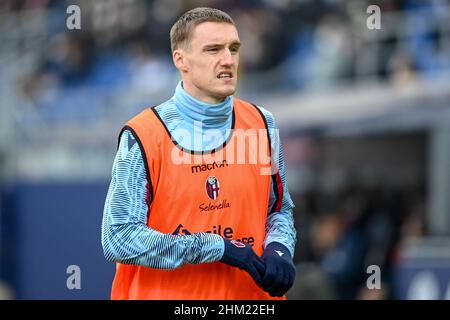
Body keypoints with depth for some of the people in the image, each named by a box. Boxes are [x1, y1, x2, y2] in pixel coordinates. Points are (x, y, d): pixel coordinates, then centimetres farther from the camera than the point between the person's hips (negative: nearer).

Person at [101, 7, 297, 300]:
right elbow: (119, 239, -17)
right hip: (163, 294, -3)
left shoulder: (262, 124, 1)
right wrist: (217, 247, -19)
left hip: (250, 295, 4)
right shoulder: (142, 136, -12)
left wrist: (278, 251, -9)